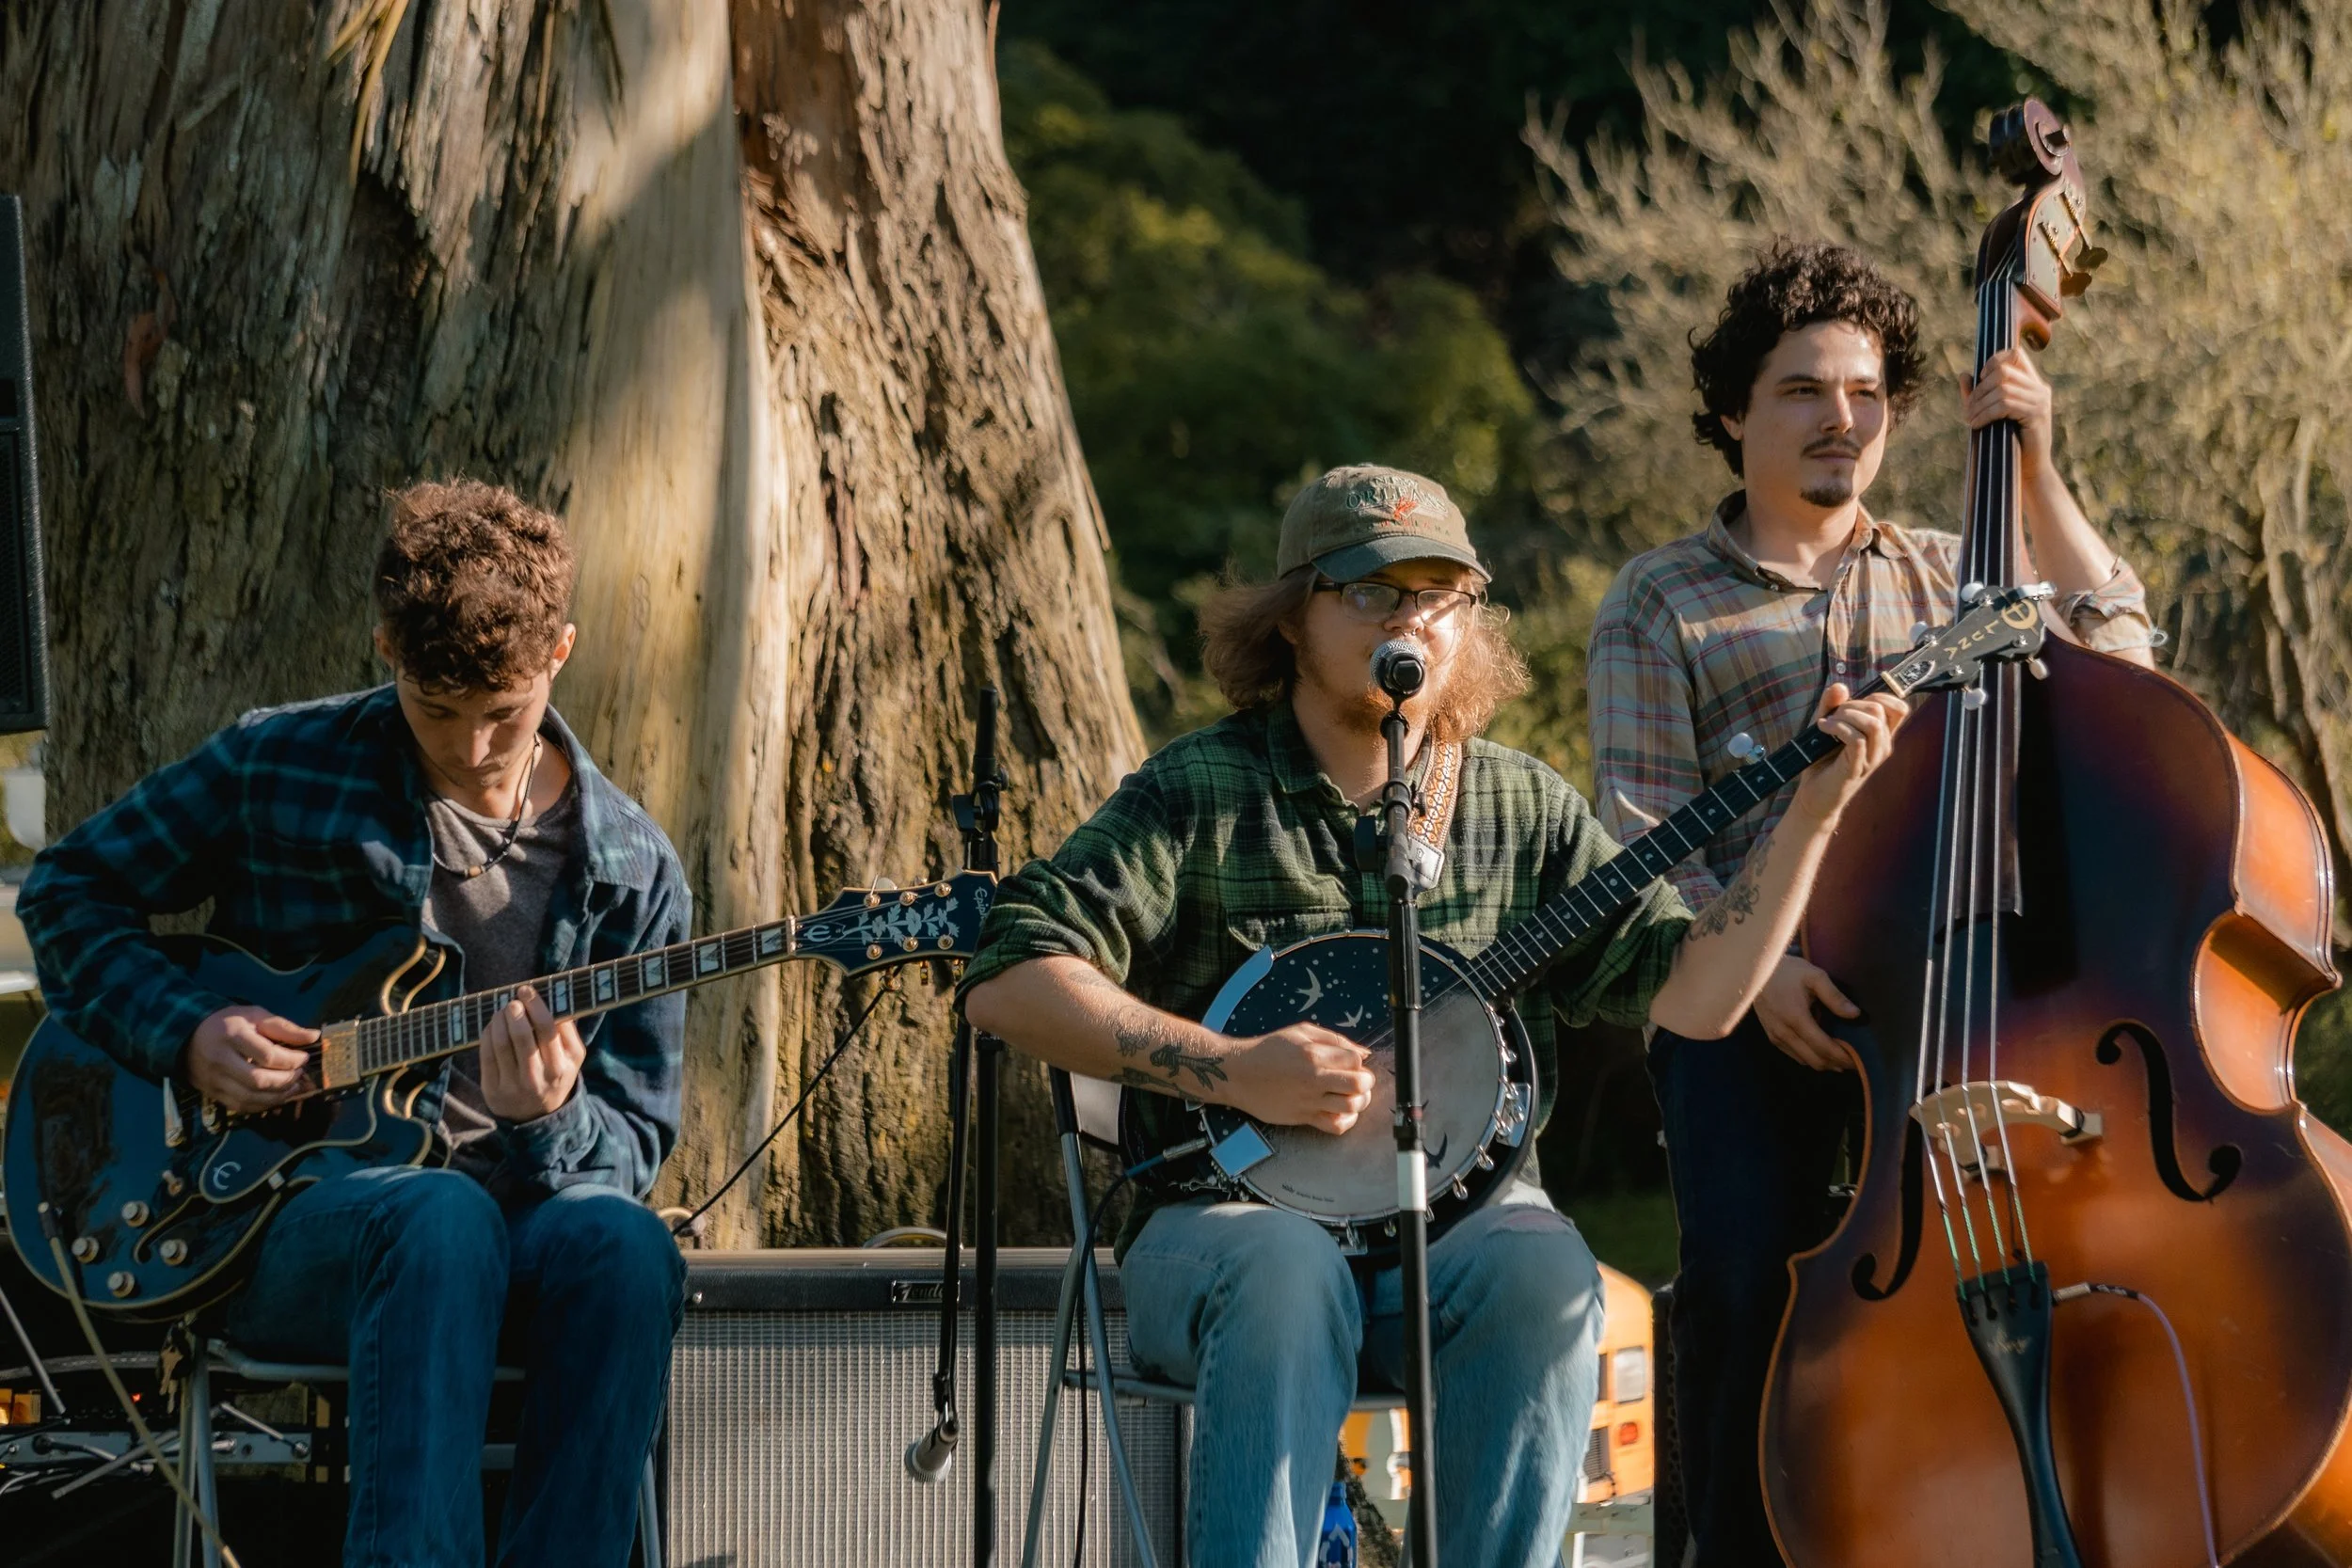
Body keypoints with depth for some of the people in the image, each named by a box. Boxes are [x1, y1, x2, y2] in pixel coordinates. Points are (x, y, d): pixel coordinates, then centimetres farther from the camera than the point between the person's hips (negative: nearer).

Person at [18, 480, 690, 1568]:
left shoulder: (628, 870, 6)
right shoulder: (274, 770, 2)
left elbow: (636, 1145, 8)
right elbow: (69, 889, 13)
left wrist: (552, 1127, -17)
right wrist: (187, 1033, -5)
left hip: (521, 1205, 2)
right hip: (281, 1216, -2)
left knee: (619, 1245, -35)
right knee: (444, 1219, -38)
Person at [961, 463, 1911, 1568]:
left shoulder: (1519, 807, 12)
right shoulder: (1201, 795, 0)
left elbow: (1692, 991, 5)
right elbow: (1007, 981, -9)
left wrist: (1812, 813, -4)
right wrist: (1232, 1070, -18)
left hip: (1461, 1220, 3)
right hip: (1237, 1212, -3)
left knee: (1542, 1277, -32)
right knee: (1289, 1273, -38)